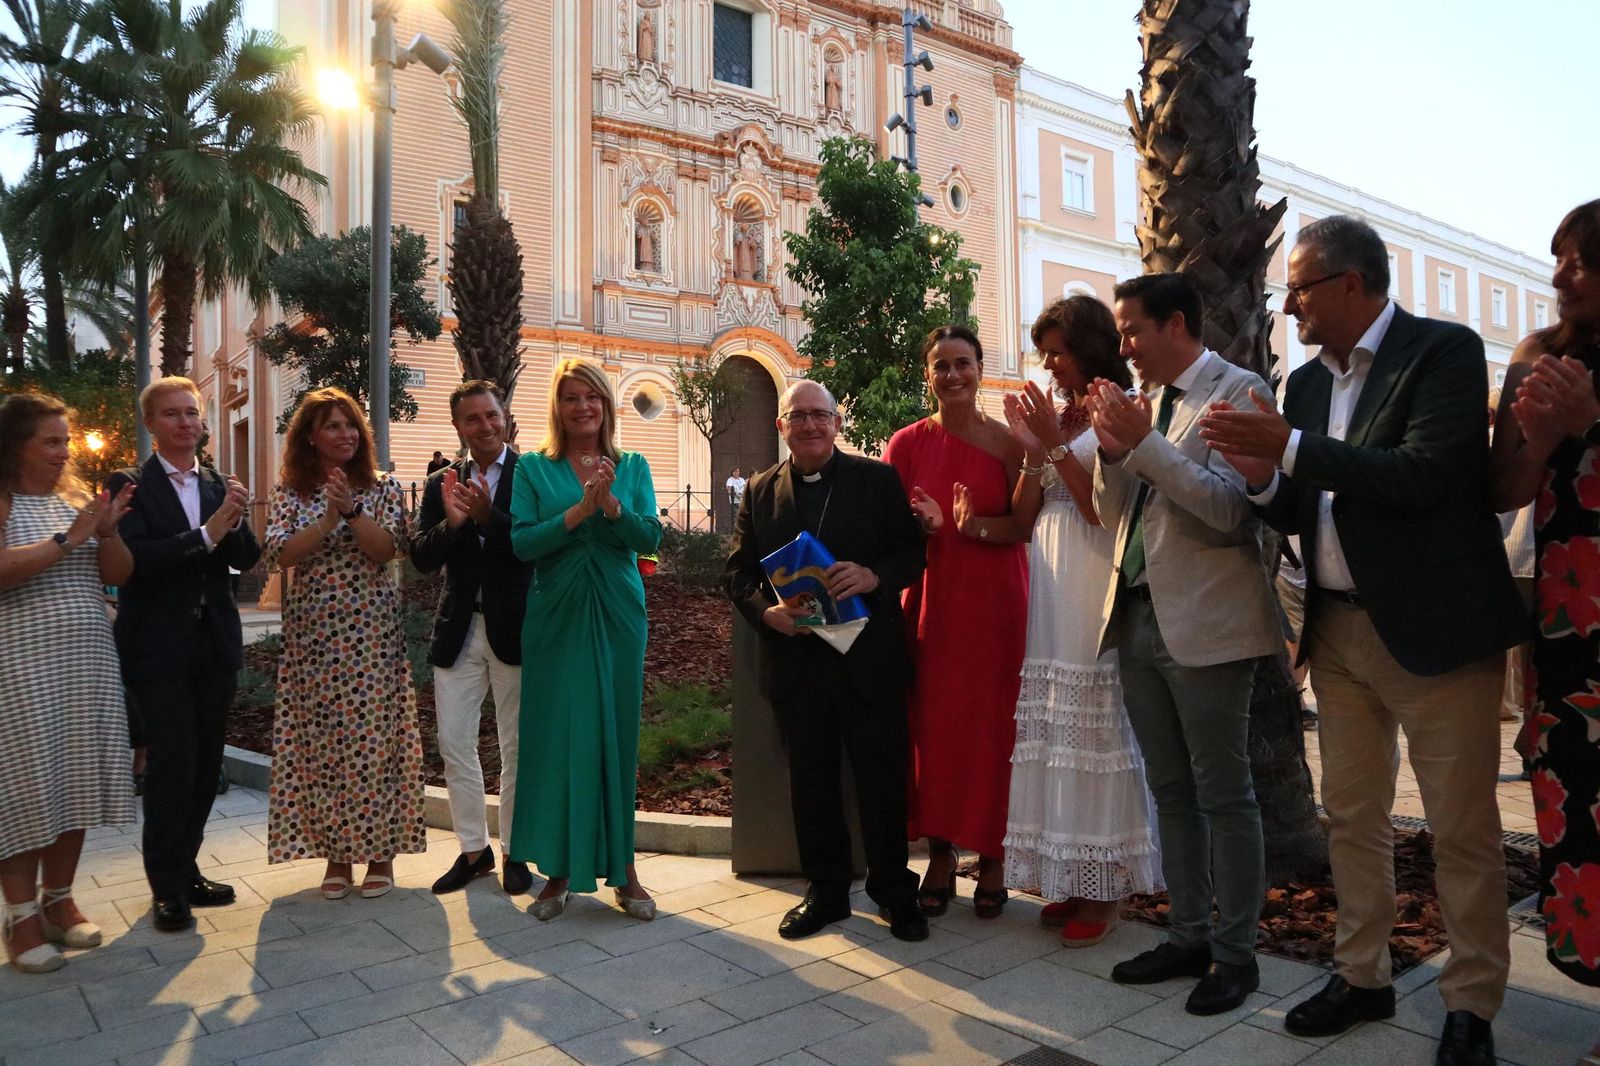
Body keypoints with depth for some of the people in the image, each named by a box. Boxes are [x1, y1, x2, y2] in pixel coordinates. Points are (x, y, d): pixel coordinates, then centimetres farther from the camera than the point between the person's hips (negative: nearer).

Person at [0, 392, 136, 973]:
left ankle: (59, 901, 22)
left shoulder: (79, 498, 11)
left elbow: (120, 574, 8)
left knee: (77, 784, 9)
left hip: (88, 664, 5)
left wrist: (107, 530, -9)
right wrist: (67, 539, -18)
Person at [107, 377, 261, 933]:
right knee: (170, 766, -1)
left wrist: (235, 522, -16)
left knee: (205, 763, 12)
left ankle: (185, 869, 27)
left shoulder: (221, 485, 9)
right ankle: (167, 887, 12)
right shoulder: (130, 485, -5)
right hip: (159, 649, -5)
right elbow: (134, 558, -18)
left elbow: (247, 559, 2)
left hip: (215, 645, 5)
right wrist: (206, 533, -26)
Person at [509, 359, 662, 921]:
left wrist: (611, 504, -19)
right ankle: (559, 870, 17)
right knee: (556, 738, 3)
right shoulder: (534, 467, 4)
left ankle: (623, 867, 18)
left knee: (617, 737, 6)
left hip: (618, 616, 1)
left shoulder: (632, 467, 8)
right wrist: (579, 511, -17)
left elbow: (650, 538, -3)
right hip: (556, 616, -1)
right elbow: (521, 542, -7)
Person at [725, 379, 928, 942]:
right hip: (794, 658, 2)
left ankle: (894, 891, 25)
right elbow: (739, 569, 6)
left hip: (869, 657, -2)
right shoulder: (760, 490, 9)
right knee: (809, 781, 12)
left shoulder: (878, 479, 3)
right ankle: (825, 890, 28)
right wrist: (765, 611, -13)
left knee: (882, 777, 7)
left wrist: (875, 576, -20)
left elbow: (913, 550, -1)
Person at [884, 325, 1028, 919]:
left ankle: (993, 857, 17)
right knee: (932, 724, 3)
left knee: (992, 726, 2)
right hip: (930, 602, 2)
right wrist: (923, 524, -17)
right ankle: (940, 853, 17)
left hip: (995, 602, -1)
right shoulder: (907, 444, 4)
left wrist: (978, 526, -22)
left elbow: (1028, 525, -5)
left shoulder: (1006, 441, -1)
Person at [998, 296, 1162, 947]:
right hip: (1049, 588, 7)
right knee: (1053, 728, 8)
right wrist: (1032, 449, -1)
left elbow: (1108, 510, -13)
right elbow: (1023, 518, 12)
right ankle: (1069, 878, 19)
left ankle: (1104, 887, 10)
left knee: (1096, 726, -3)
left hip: (1098, 588, -7)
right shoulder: (1055, 417, 16)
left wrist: (1056, 446, -12)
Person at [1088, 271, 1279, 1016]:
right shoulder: (1144, 402, 12)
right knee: (1171, 791, 15)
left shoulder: (1237, 391, -8)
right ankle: (1188, 936, 27)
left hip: (1203, 623, -7)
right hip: (1137, 619, 7)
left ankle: (1235, 953, 18)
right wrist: (1111, 452, -4)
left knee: (1223, 793, 4)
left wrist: (1143, 444, -19)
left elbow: (1230, 509, -19)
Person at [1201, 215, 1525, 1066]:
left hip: (1434, 628, -6)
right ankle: (1362, 976, 28)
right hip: (1337, 630, 7)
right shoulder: (1306, 382, 11)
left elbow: (1423, 477, -23)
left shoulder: (1444, 352, -8)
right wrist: (1264, 478, -8)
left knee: (1462, 828, 4)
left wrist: (1290, 448, -23)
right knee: (1351, 817, 14)